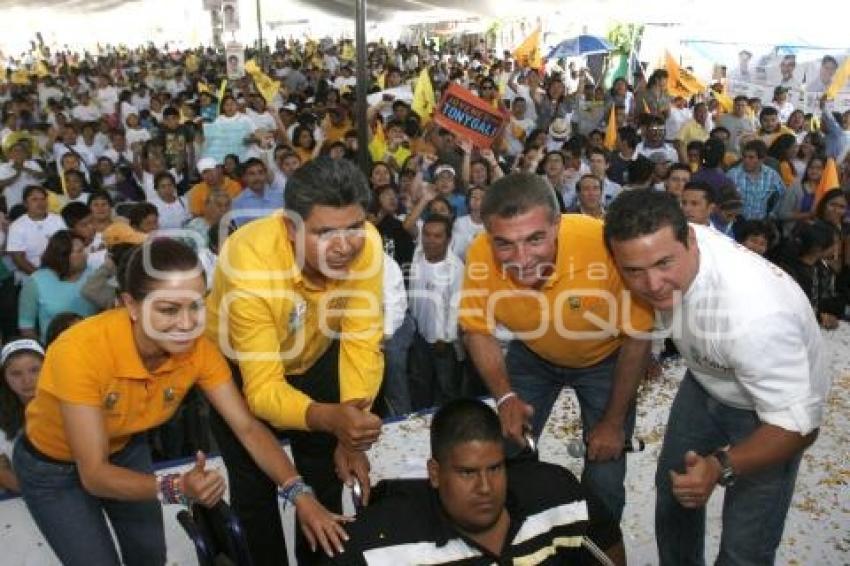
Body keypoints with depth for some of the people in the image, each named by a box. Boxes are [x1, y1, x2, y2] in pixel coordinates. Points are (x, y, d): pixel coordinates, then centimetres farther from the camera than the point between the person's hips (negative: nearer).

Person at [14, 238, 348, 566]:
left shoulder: (197, 349, -25)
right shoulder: (81, 352, -38)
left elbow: (248, 428, -22)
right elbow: (94, 473, -35)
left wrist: (299, 494, -35)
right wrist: (177, 488, -50)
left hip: (125, 451, 4)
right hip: (52, 467, -4)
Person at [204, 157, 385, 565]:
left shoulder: (366, 244, -29)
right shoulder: (250, 264, -39)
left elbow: (362, 342, -23)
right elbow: (263, 388, -38)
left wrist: (351, 434, -33)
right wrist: (330, 419, -56)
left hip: (315, 358, 3)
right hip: (240, 367, -2)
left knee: (327, 481, 11)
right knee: (255, 490, 6)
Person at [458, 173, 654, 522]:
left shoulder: (604, 245, -38)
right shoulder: (480, 255, -30)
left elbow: (636, 337, -21)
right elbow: (478, 331, -10)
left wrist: (614, 422, -13)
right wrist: (505, 396, -24)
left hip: (605, 359, -2)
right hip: (532, 356, 2)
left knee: (604, 479, -3)